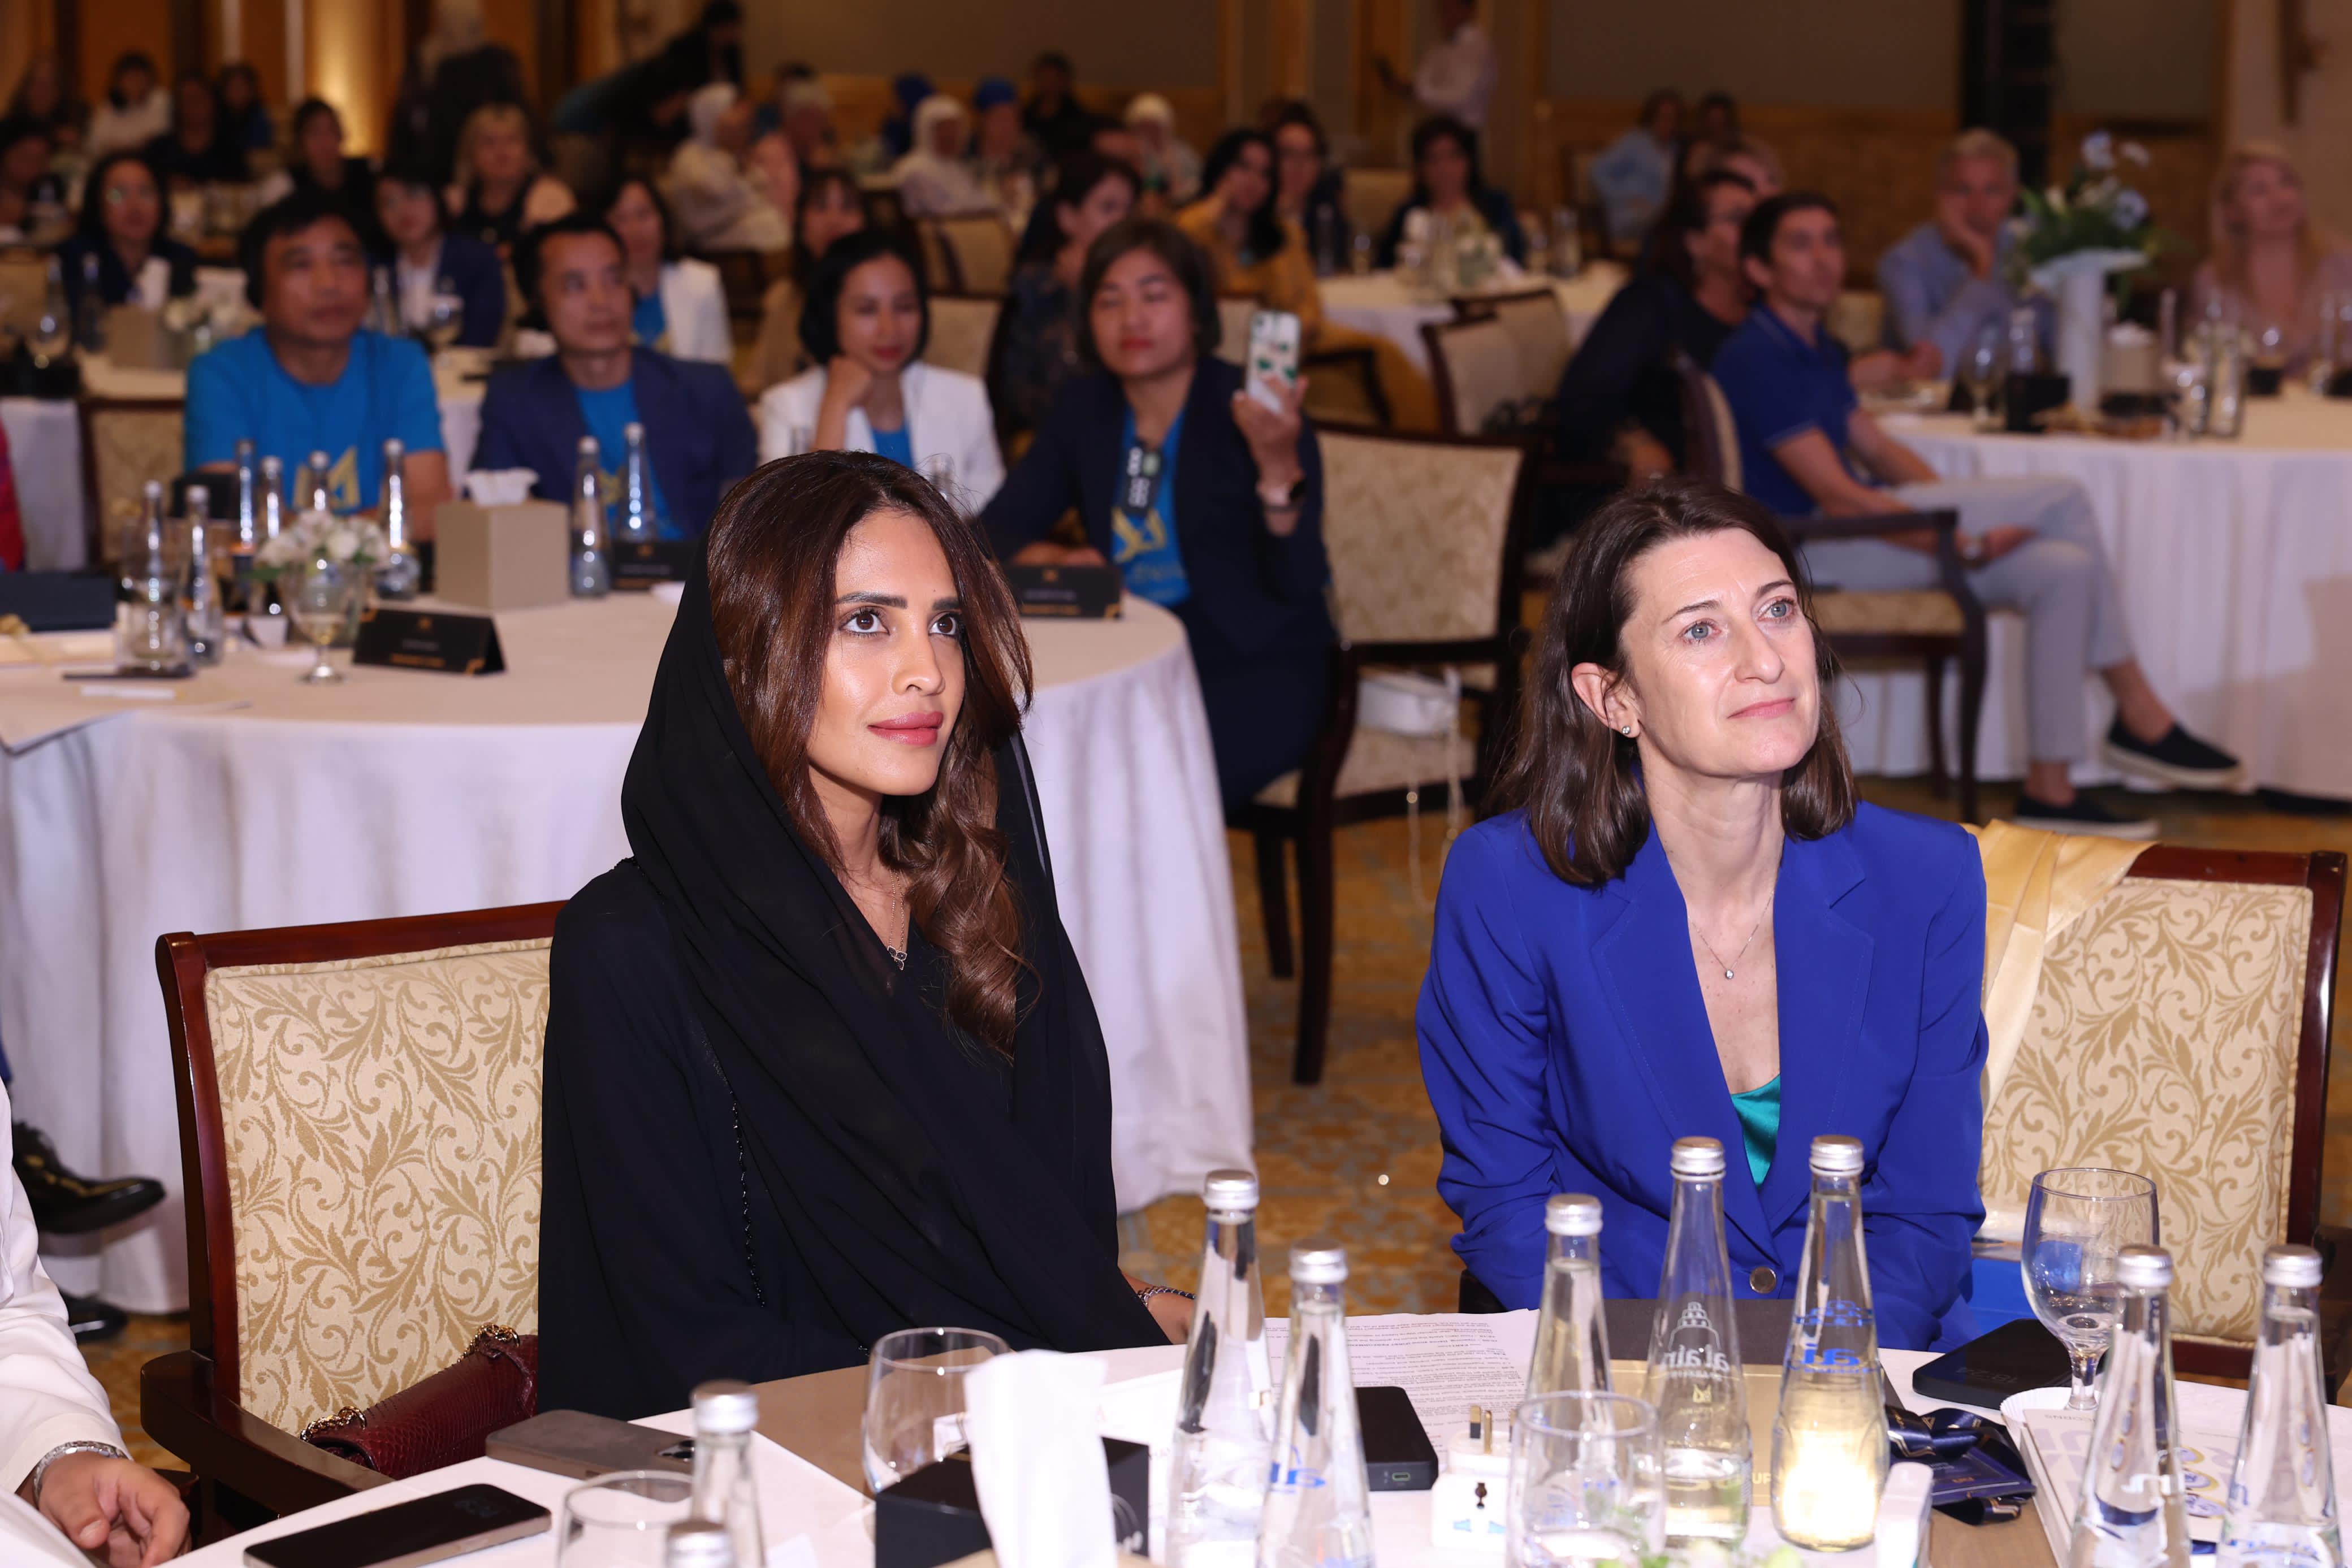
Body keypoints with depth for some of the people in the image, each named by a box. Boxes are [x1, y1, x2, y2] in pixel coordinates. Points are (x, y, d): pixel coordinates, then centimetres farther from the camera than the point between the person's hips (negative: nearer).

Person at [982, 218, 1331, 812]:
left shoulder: (1244, 413, -7)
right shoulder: (1085, 408, 9)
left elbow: (1298, 587, -16)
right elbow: (1000, 525, 11)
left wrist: (1279, 467, -32)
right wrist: (1052, 561, -10)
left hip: (1255, 667, -5)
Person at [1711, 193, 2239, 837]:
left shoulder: (1816, 348, 17)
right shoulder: (1757, 358, -15)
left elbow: (1878, 449, 19)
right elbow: (1836, 495, -20)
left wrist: (1971, 522, 2)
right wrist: (1967, 544, -18)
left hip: (1862, 537, 10)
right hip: (1808, 549, -10)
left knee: (2063, 569, -8)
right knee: (2062, 499, -14)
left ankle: (2049, 788, -5)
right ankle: (2140, 716, -6)